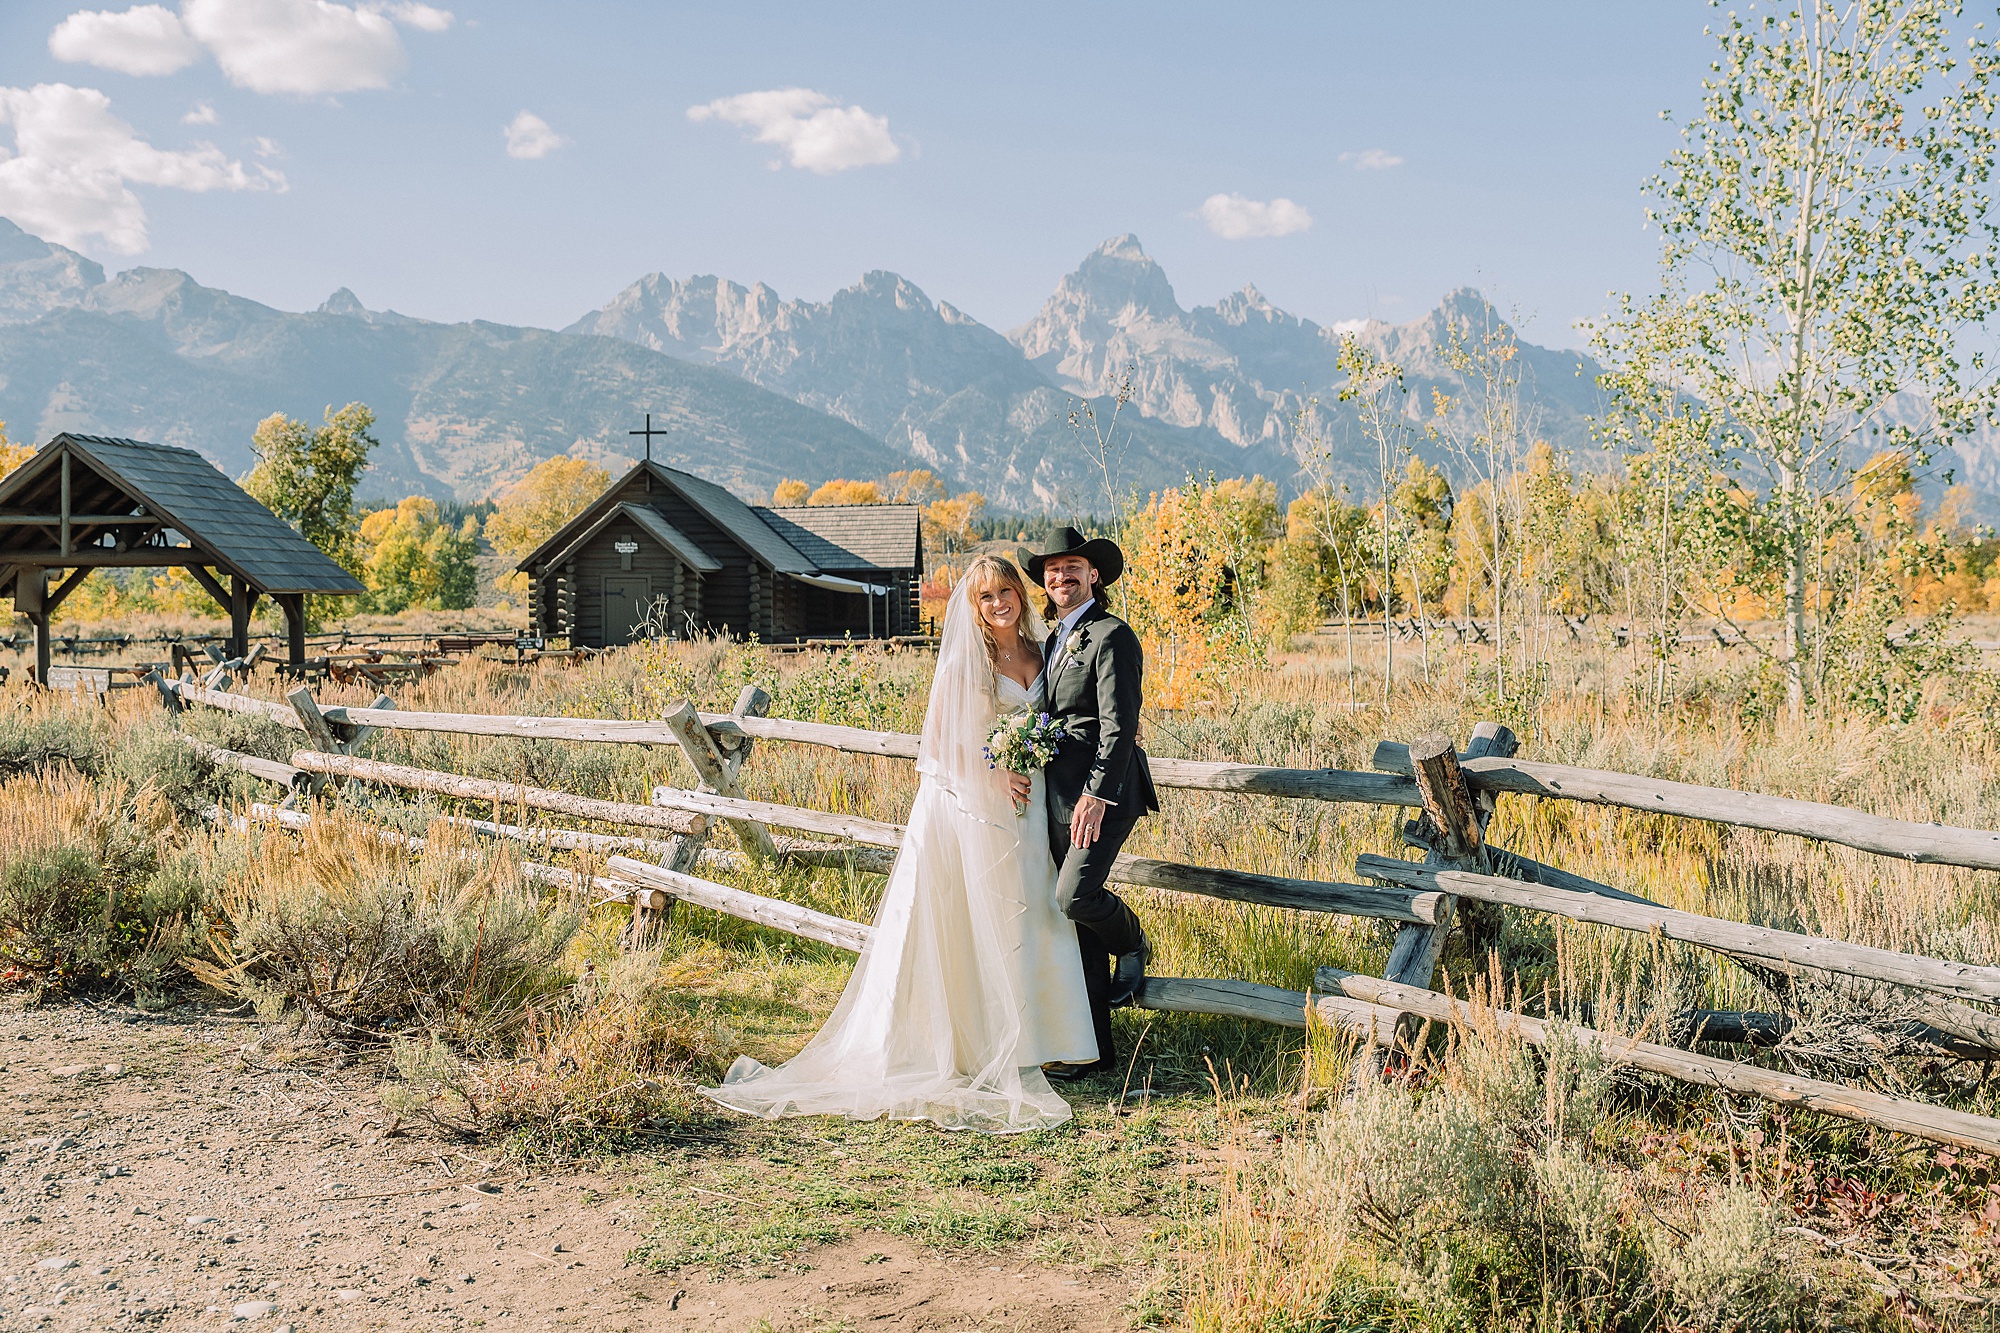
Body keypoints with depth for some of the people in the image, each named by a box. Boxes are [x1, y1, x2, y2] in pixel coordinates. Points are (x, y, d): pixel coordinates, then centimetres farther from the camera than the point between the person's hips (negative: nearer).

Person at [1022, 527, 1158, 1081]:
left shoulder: (1112, 636, -9)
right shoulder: (1053, 640, 18)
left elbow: (1119, 724, -16)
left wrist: (1097, 793, -21)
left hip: (1102, 792, -8)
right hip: (1061, 797, 8)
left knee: (1075, 895, -23)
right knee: (1081, 926, 8)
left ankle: (1133, 944, 10)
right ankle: (1094, 1048, 13)